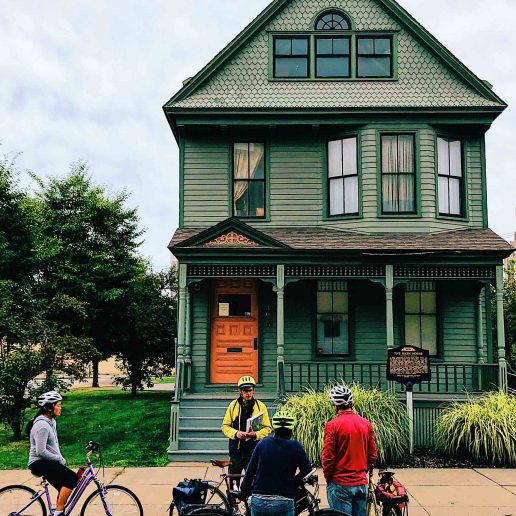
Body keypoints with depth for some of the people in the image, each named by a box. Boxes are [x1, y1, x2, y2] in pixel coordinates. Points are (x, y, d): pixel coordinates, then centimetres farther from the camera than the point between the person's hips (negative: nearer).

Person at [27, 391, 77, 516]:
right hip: (39, 463, -10)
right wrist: (59, 459, -14)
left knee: (65, 489, 8)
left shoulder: (51, 421, 11)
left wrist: (61, 458, 8)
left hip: (48, 462, 10)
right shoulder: (42, 425, -20)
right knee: (72, 478, -21)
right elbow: (41, 452, -24)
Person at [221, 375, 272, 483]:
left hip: (253, 451, -1)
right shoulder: (233, 405, 5)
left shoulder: (261, 406, 2)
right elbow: (225, 426, 5)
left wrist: (256, 434, -16)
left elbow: (267, 428, 2)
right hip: (236, 450, 1)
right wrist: (235, 433, -14)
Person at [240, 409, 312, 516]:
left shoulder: (263, 443, 2)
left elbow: (250, 470, 4)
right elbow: (307, 471, -4)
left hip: (258, 502, 3)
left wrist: (245, 490, 14)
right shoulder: (295, 447, -6)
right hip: (283, 503, -3)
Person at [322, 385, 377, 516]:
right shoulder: (366, 424, 3)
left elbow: (328, 457, -12)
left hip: (340, 485, -5)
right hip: (362, 483, 5)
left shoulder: (332, 425, -12)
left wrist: (328, 478, 3)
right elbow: (373, 455, 7)